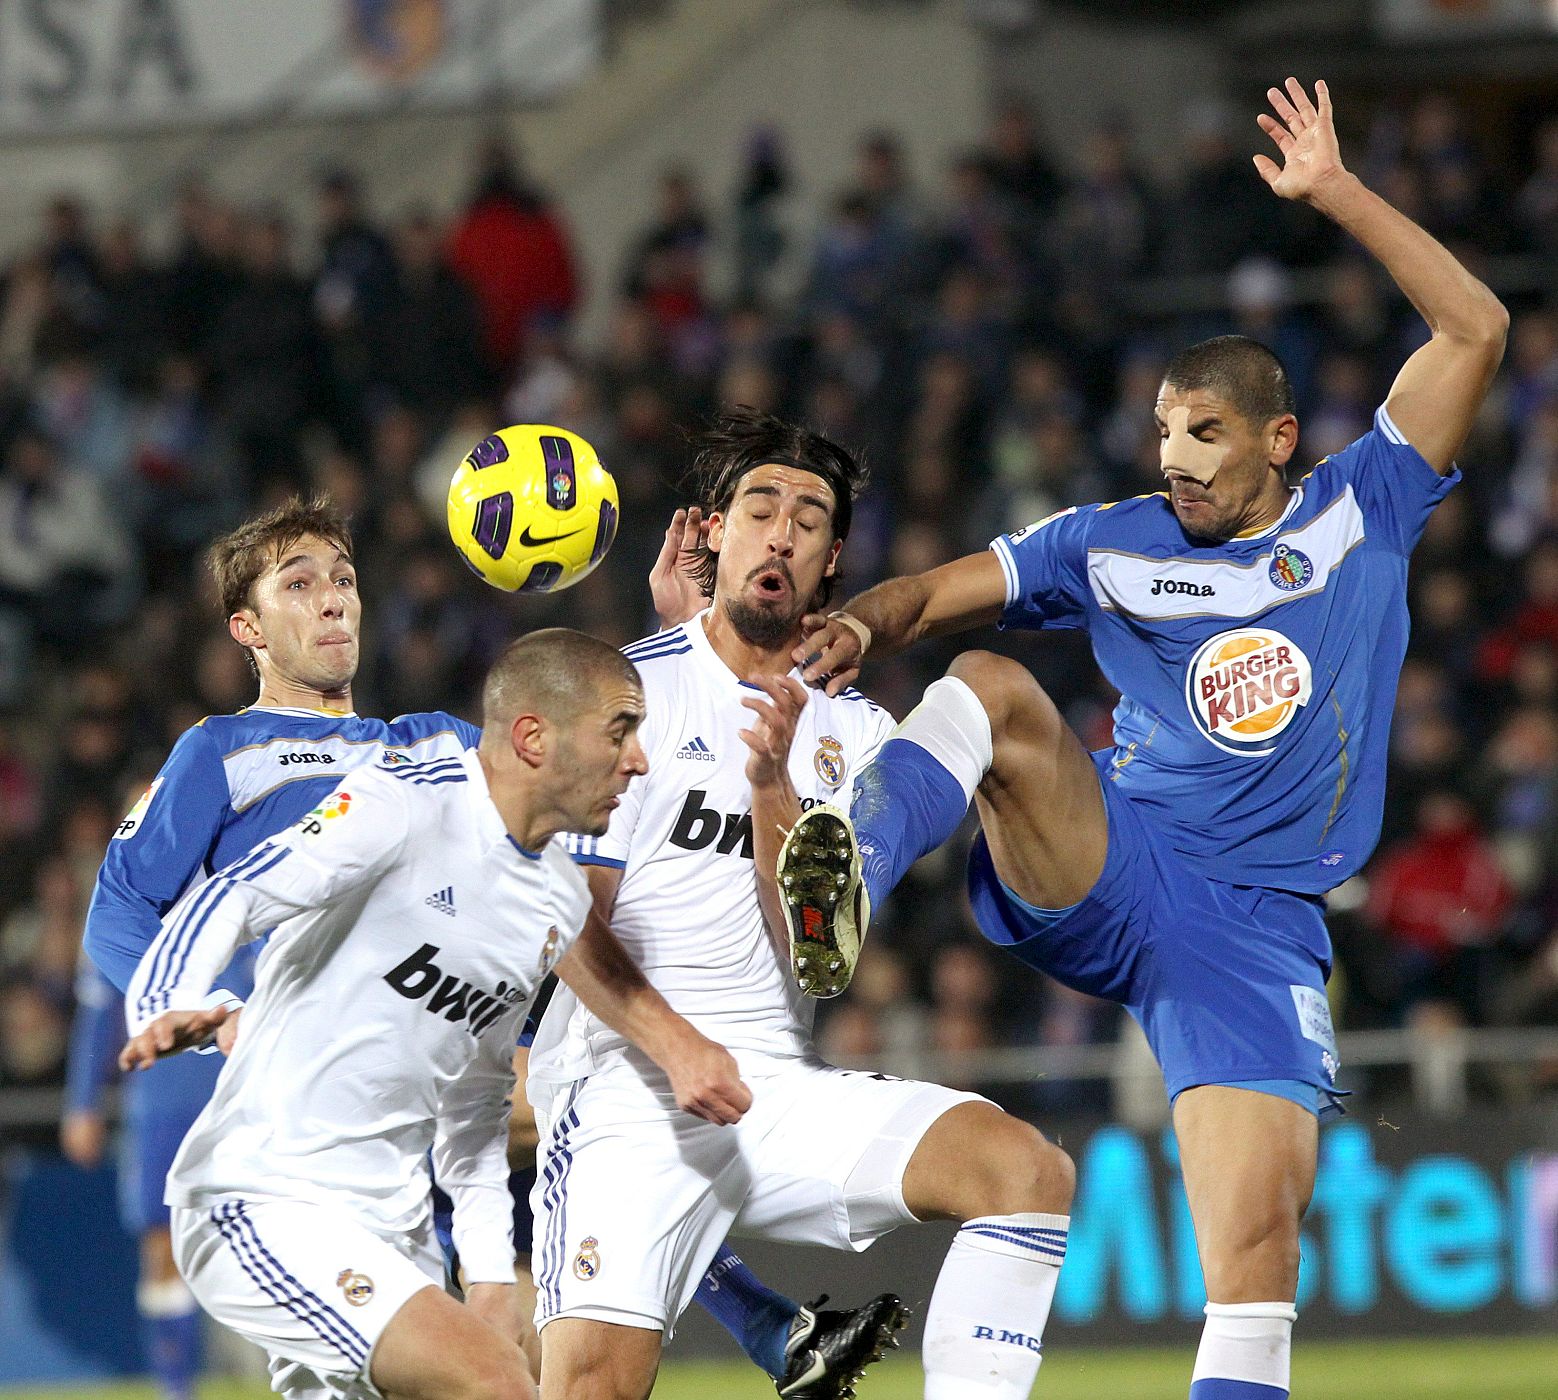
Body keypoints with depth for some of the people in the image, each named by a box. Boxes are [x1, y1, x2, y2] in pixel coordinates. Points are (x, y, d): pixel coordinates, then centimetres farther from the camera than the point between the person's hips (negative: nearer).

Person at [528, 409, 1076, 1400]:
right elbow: (573, 928, -3)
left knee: (1029, 1170, -19)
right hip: (628, 1087, -4)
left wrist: (772, 785, -12)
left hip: (787, 1093, 4)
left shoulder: (854, 733, 13)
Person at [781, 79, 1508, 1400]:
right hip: (1101, 870, 0)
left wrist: (1336, 192, 0)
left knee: (1261, 1231, -14)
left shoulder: (1360, 516, 9)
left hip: (1257, 929, 0)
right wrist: (861, 627, -13)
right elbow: (936, 593, 11)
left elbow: (1474, 330, 3)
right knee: (994, 688, -27)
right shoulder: (1112, 544, 11)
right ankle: (846, 878, -52)